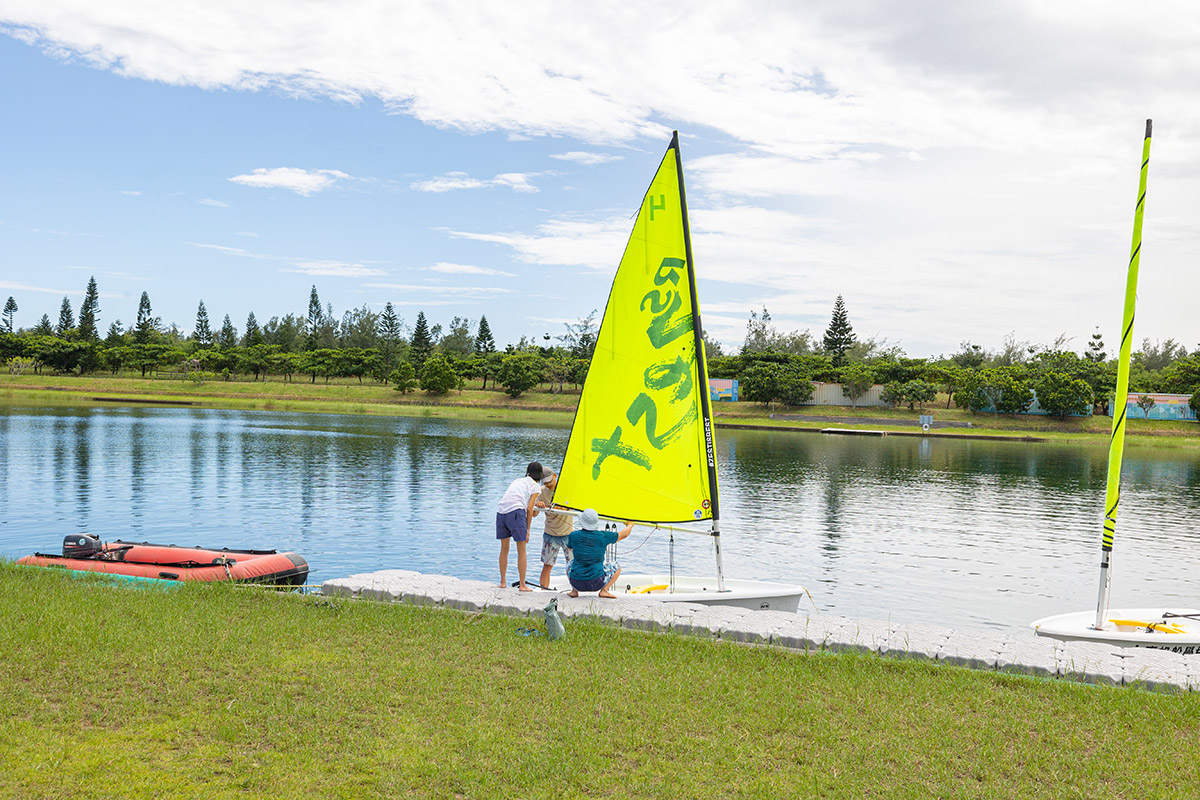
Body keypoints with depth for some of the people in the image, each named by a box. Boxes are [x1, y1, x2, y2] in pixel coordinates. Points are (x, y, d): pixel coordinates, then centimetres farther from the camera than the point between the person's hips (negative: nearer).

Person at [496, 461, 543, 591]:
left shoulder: (517, 481, 29)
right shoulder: (535, 486, 11)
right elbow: (529, 508, 2)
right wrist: (528, 529, 7)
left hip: (501, 511, 6)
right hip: (516, 512, -6)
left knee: (504, 549, 16)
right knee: (521, 551, 3)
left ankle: (502, 582, 21)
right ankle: (522, 585, 3)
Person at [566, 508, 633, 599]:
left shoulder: (573, 535, -6)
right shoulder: (603, 536, -9)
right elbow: (624, 533, 8)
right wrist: (630, 525, 32)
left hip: (577, 583, 2)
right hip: (596, 583, -2)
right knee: (617, 567, 21)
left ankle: (574, 591, 16)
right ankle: (604, 590, 3)